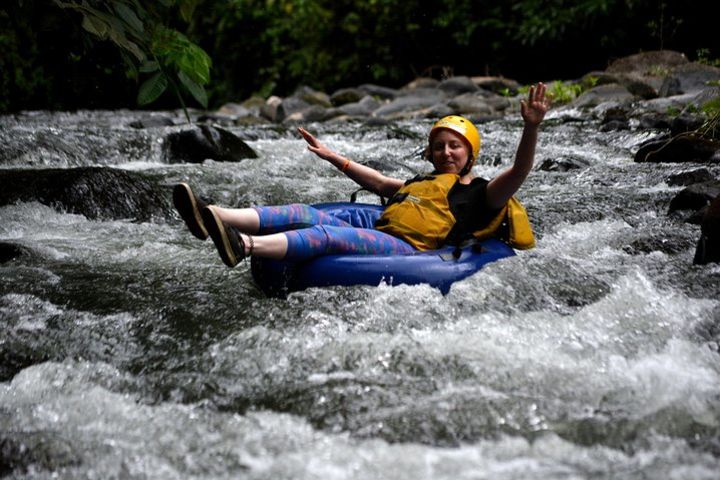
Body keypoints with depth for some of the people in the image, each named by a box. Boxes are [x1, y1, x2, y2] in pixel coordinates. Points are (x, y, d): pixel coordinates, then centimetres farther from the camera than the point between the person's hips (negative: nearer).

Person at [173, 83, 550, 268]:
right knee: (303, 214, -13)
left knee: (331, 234, -32)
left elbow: (517, 173, -6)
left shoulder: (480, 194, 10)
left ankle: (244, 246, -56)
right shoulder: (421, 183, 33)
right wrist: (332, 157, 45)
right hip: (376, 239, 8)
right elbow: (379, 181, 44)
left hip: (409, 253, -8)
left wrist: (531, 128, -22)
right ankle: (213, 217, -32)